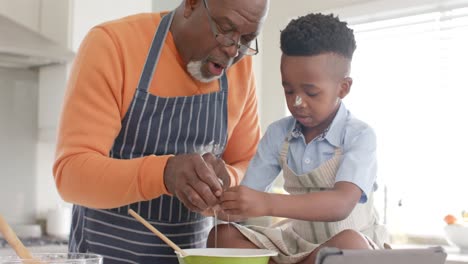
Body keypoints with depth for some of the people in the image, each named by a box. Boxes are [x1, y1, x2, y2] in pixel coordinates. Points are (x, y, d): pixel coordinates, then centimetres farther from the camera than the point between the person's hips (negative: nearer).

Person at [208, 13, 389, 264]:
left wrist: (268, 204, -44)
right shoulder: (278, 133, 0)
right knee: (223, 236, -16)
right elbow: (249, 194, -3)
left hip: (355, 244, -4)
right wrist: (227, 203, -29)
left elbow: (342, 204, -31)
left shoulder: (360, 136, -14)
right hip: (297, 241, 4)